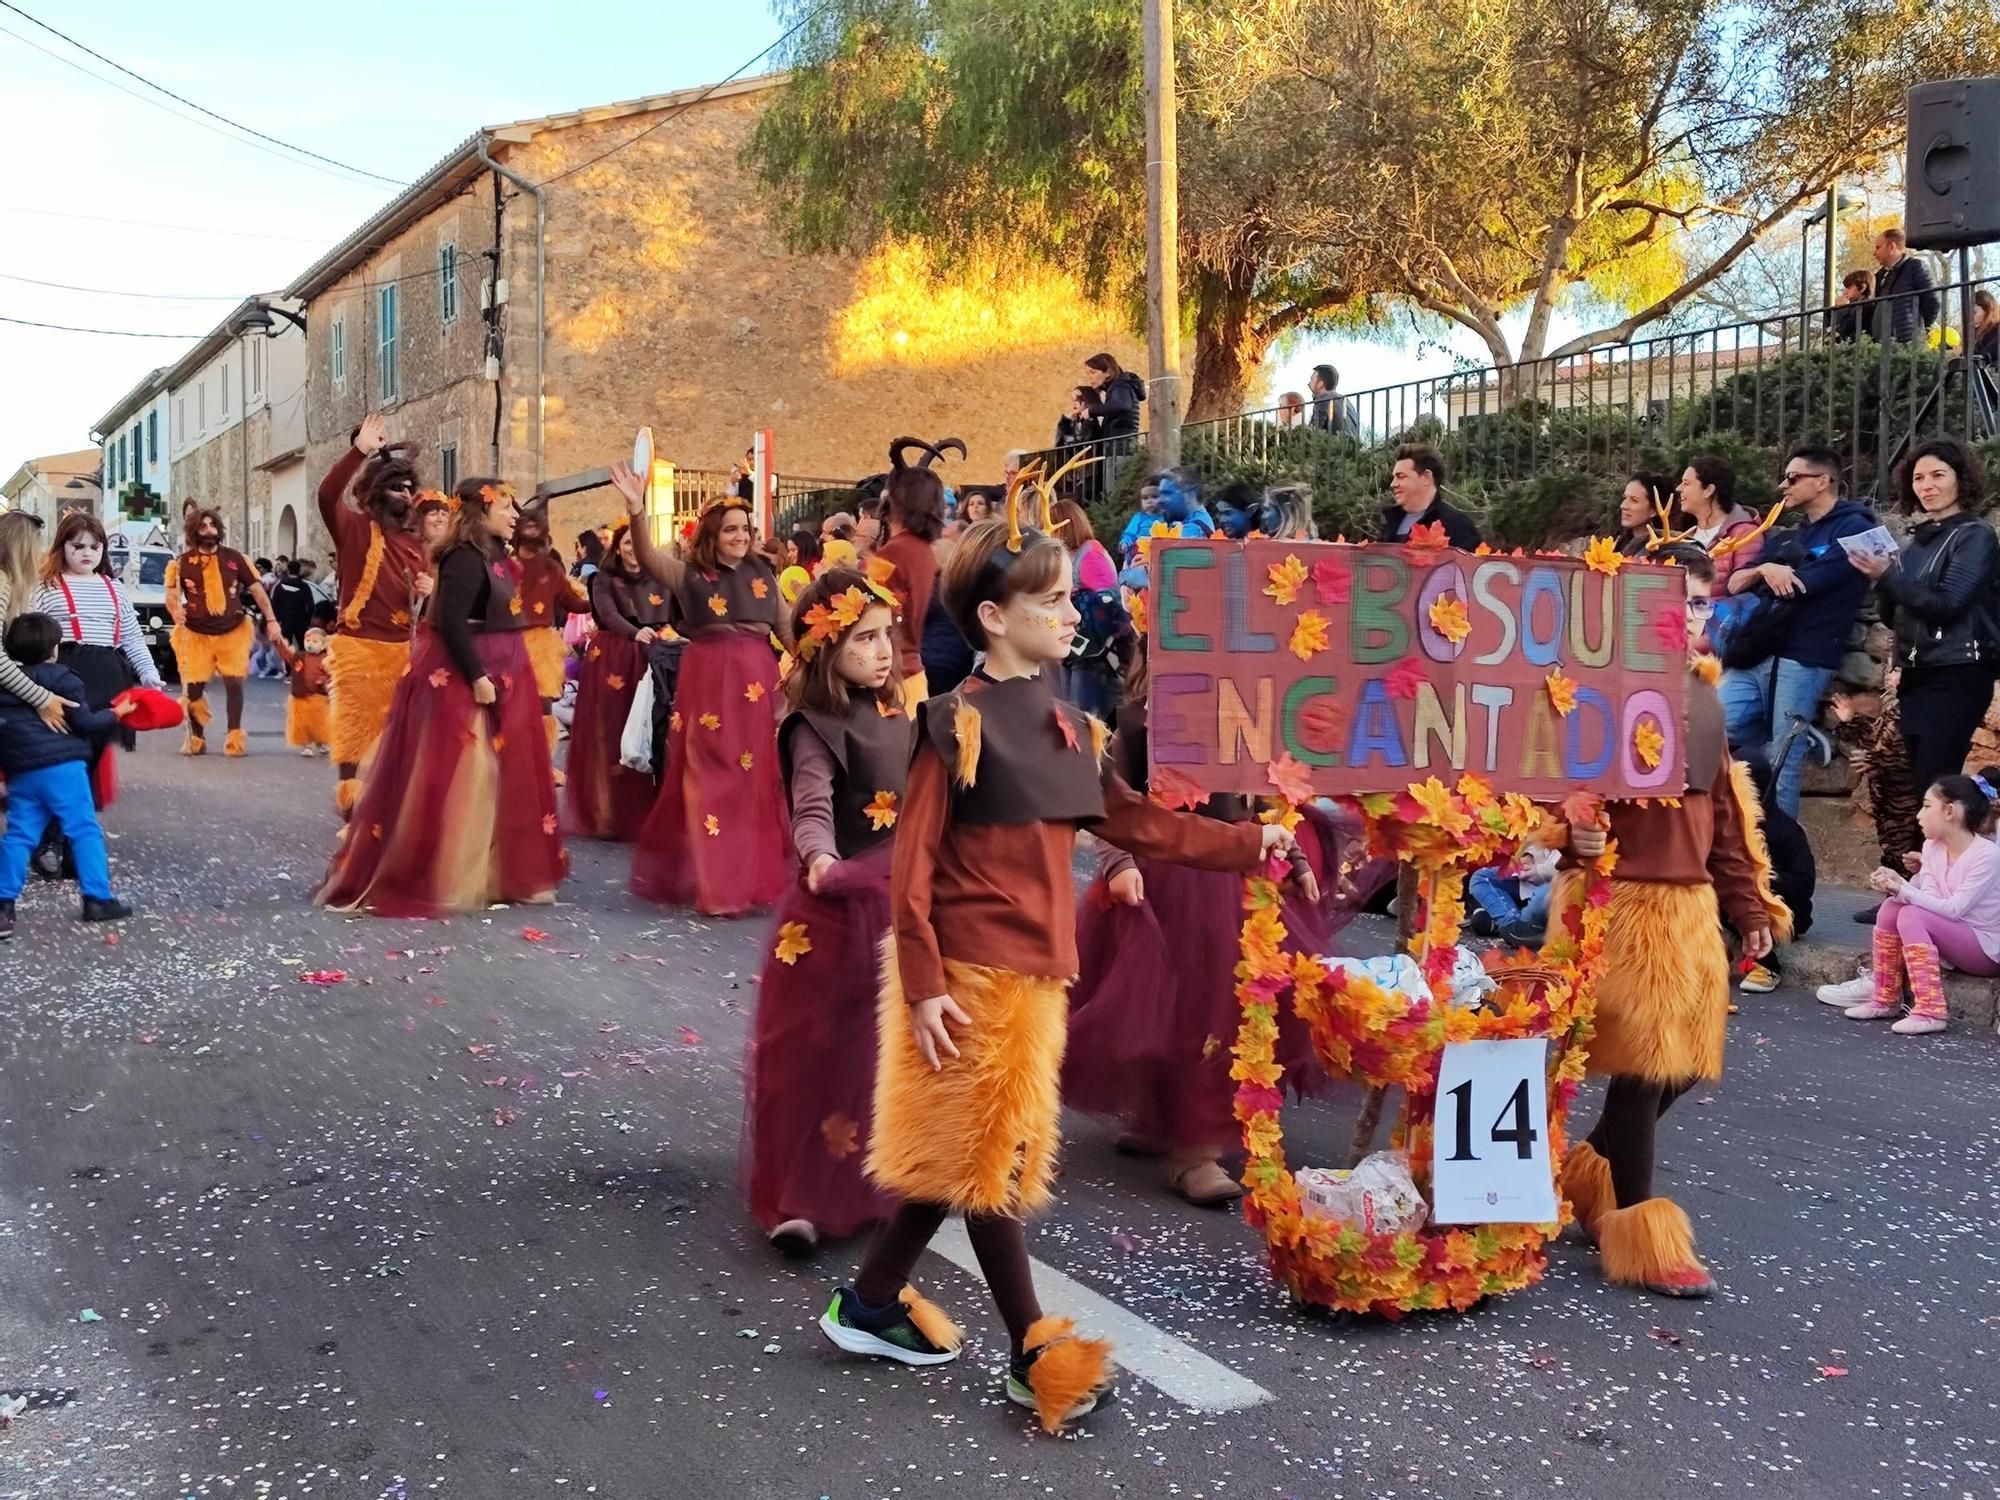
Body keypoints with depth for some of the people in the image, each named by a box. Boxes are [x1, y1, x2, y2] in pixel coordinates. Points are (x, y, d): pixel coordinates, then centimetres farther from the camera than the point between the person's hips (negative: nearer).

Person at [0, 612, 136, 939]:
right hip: (61, 767, -5)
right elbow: (84, 723, -4)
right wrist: (115, 714, 11)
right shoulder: (62, 680, -5)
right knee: (84, 830, 1)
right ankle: (97, 900, 1)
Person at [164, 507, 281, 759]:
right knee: (194, 686, 1)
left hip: (232, 631, 0)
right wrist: (177, 611, -24)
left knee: (234, 682, -6)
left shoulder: (235, 558, 3)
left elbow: (256, 589, 4)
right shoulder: (182, 562, 0)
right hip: (196, 633, 0)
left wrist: (271, 620, -5)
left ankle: (234, 736, 4)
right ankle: (195, 738, 15)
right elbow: (171, 596, 0)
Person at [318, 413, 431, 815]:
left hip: (402, 649, 6)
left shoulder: (414, 542, 14)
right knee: (354, 728, -1)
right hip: (358, 646, -6)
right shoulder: (354, 528, -3)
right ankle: (351, 809, 4)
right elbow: (327, 494, -23)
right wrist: (359, 451, -29)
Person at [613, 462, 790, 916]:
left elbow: (785, 624, 13)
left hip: (758, 681, 4)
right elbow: (648, 557, -18)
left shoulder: (761, 572, 9)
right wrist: (636, 511, -33)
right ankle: (716, 886, 3)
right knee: (713, 780, -1)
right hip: (710, 679, -3)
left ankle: (757, 876, 20)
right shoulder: (689, 575, -1)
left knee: (758, 780, 9)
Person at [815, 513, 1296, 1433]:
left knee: (966, 1150, 15)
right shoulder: (960, 721, -13)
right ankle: (1033, 1354, 13)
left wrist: (1246, 844, 14)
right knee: (987, 1151, 3)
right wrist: (923, 985, -17)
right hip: (971, 970, -8)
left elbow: (1131, 822, 15)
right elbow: (913, 860, -14)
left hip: (1032, 968, 8)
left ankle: (872, 1301, 30)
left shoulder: (1063, 723, 10)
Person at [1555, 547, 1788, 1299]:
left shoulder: (1703, 694, 14)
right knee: (1644, 1059, -2)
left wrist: (1749, 901, 18)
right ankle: (1639, 1233, 12)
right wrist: (1574, 831, -35)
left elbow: (1725, 809, 18)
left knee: (1687, 1057, 12)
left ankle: (1586, 1170, 34)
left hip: (1690, 900, 8)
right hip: (1620, 898, -8)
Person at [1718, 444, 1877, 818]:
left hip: (1803, 660, -8)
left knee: (1782, 765, -5)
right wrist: (1764, 569, -6)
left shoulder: (1853, 528, -1)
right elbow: (1734, 584, 15)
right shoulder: (1787, 539, 23)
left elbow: (1806, 583, -13)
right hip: (1755, 655, 8)